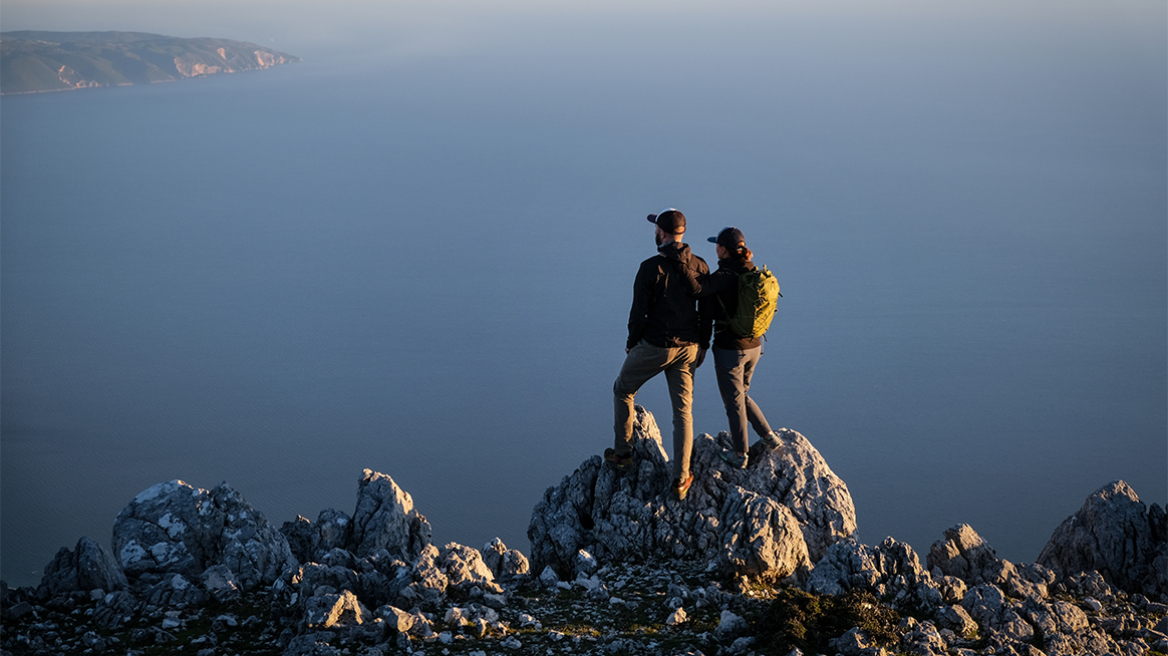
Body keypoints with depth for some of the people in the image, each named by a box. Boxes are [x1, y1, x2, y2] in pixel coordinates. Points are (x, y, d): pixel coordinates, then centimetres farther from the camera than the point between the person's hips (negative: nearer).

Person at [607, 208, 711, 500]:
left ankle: (622, 452, 27)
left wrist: (631, 343, 3)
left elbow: (639, 311, -13)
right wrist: (702, 345, 17)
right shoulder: (699, 266, -1)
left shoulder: (651, 268, -16)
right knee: (683, 410, 8)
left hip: (654, 346, -4)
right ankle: (681, 478, 5)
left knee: (623, 391, 21)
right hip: (687, 347, 4)